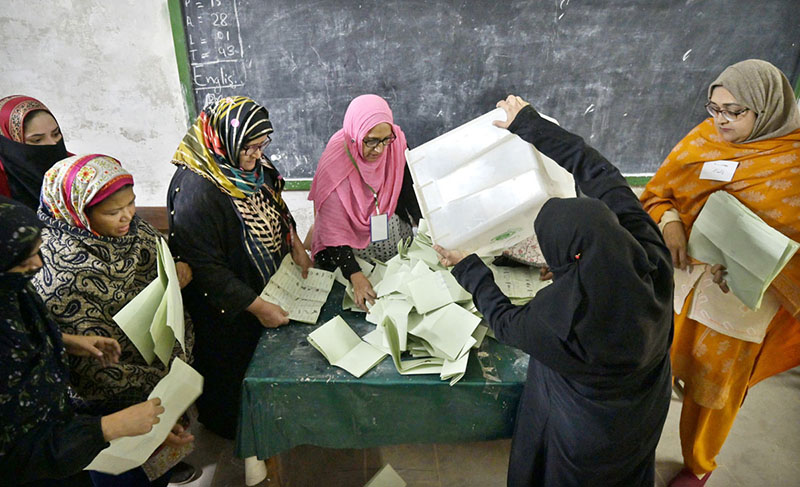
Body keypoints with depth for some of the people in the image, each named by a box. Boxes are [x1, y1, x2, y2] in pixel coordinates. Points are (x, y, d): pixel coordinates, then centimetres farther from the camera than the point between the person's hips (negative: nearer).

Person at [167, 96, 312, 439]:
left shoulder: (250, 163, -7)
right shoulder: (196, 191, -33)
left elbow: (275, 205, 12)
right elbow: (206, 268, -29)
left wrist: (296, 246, 3)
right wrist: (257, 307, -26)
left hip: (270, 284, 8)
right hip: (227, 307, -8)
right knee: (231, 369, 18)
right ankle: (226, 426, 47)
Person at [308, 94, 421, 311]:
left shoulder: (396, 143, -19)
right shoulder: (334, 163, -31)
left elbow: (408, 188, -7)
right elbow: (334, 226, -29)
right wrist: (355, 275, -36)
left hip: (389, 221, 4)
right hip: (351, 233, -4)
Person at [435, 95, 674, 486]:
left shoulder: (561, 316, -44)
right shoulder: (649, 253, -32)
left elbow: (505, 322, -19)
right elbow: (598, 172, -20)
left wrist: (468, 269, -7)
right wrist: (528, 124, -11)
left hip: (586, 439, -4)